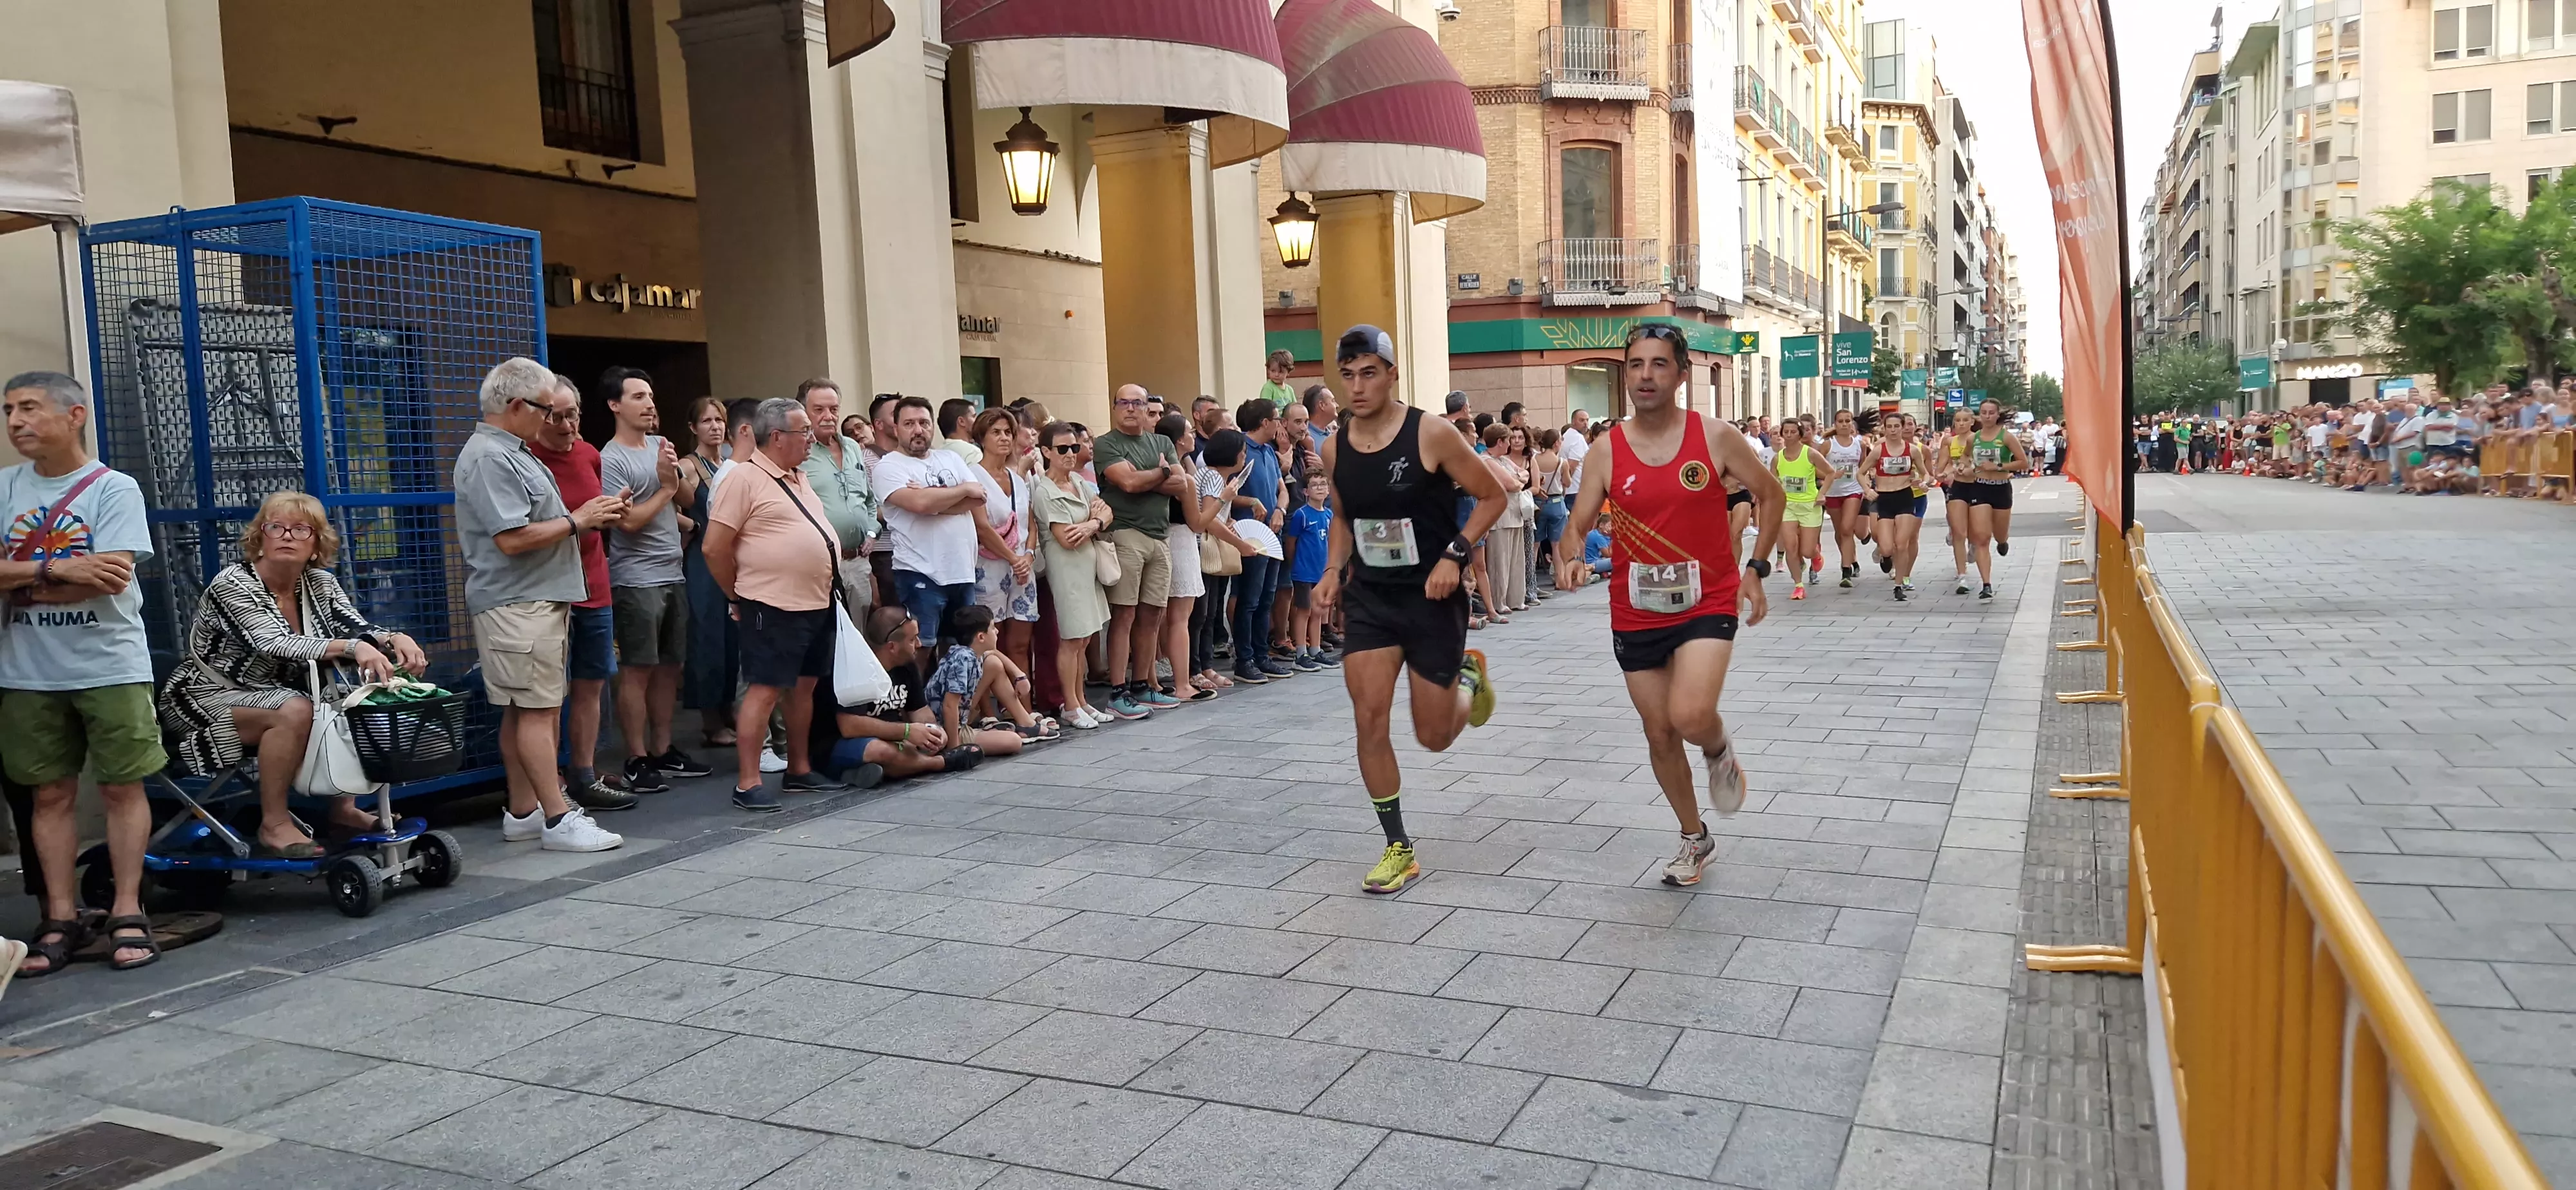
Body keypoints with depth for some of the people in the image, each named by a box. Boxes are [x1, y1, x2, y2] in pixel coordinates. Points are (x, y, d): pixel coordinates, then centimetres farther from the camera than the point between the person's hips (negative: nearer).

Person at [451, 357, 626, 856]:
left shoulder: (513, 453, 19)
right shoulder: (489, 457, -14)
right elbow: (512, 538, -21)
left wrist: (588, 516, 13)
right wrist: (577, 521, -11)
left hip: (539, 600, 10)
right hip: (517, 604, -10)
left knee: (524, 710, 12)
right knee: (537, 709, -9)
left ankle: (523, 813, 17)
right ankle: (559, 819, -8)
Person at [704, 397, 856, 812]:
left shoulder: (798, 478, 16)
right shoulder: (744, 479, -11)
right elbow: (715, 548, -12)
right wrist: (740, 596, -2)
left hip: (818, 603, 9)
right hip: (774, 607, -8)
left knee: (804, 685, 14)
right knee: (764, 691, -6)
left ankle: (800, 770, 25)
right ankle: (748, 784, -3)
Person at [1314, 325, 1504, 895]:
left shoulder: (1432, 435, -15)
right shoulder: (1334, 448, 0)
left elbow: (1492, 497, -7)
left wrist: (1455, 555, -19)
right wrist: (1334, 570, 1)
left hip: (1431, 597, -4)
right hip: (1369, 597, 4)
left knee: (1434, 736, 5)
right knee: (1369, 720, -7)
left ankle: (1468, 676, 40)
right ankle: (1399, 849, 8)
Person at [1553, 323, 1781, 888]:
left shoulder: (1715, 437, -8)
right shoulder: (1607, 450, -5)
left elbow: (1772, 494, 5)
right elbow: (1578, 524, -3)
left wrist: (1756, 568, 0)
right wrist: (1570, 560, -25)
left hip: (1708, 602, -3)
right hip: (1636, 613, 3)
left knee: (1690, 716, -25)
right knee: (1660, 735, 11)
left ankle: (1720, 752, 14)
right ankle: (1695, 838, 35)